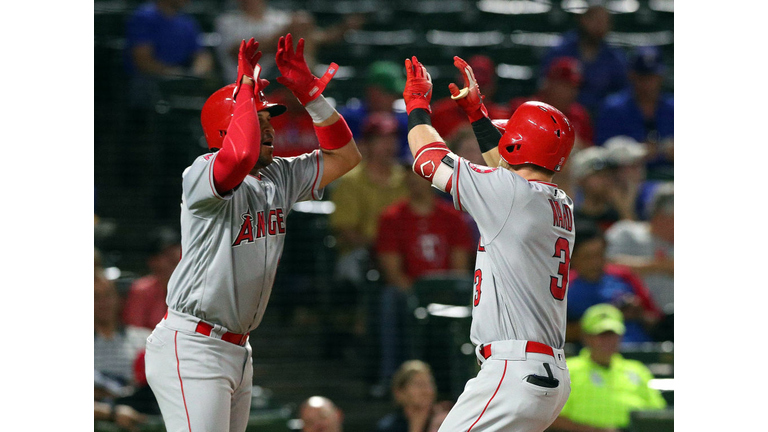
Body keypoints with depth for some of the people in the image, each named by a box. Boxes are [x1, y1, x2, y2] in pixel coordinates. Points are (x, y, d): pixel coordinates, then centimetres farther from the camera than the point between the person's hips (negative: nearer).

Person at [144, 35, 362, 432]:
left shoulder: (280, 177, 11)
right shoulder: (201, 175, -14)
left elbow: (343, 156, 14)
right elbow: (242, 154, -36)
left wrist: (310, 93, 3)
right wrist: (247, 87, -22)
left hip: (237, 350, 9)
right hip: (191, 348, -9)